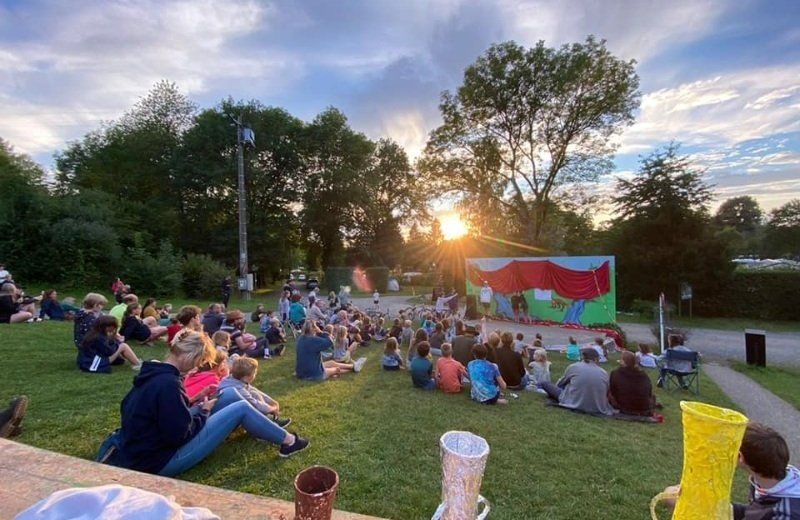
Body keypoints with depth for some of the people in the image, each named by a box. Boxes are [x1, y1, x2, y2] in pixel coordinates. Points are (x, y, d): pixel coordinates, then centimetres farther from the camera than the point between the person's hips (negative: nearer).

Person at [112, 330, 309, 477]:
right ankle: (288, 441, 4)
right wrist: (203, 411, -8)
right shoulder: (168, 383, -27)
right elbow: (180, 434, -25)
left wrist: (197, 408, 8)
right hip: (161, 462, -9)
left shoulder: (151, 374, 3)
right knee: (241, 408, -10)